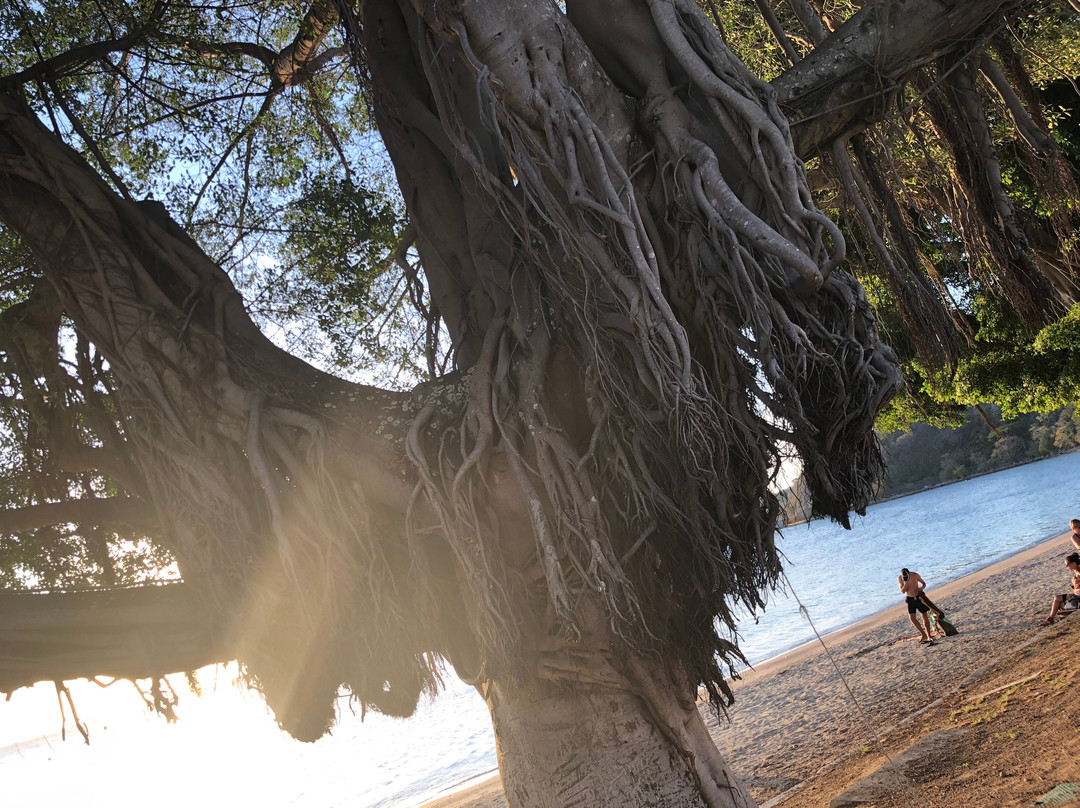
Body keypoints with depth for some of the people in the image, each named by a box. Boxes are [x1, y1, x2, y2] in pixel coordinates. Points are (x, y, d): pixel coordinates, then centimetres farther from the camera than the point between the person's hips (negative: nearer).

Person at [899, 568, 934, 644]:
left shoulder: (915, 575, -14)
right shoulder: (899, 579, -12)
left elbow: (923, 583, 1)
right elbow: (902, 591, -13)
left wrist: (921, 588, -21)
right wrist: (906, 583, -28)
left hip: (919, 597, -1)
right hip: (910, 599, 1)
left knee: (925, 616, 1)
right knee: (911, 617, -9)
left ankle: (928, 637, 9)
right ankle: (923, 635, 3)